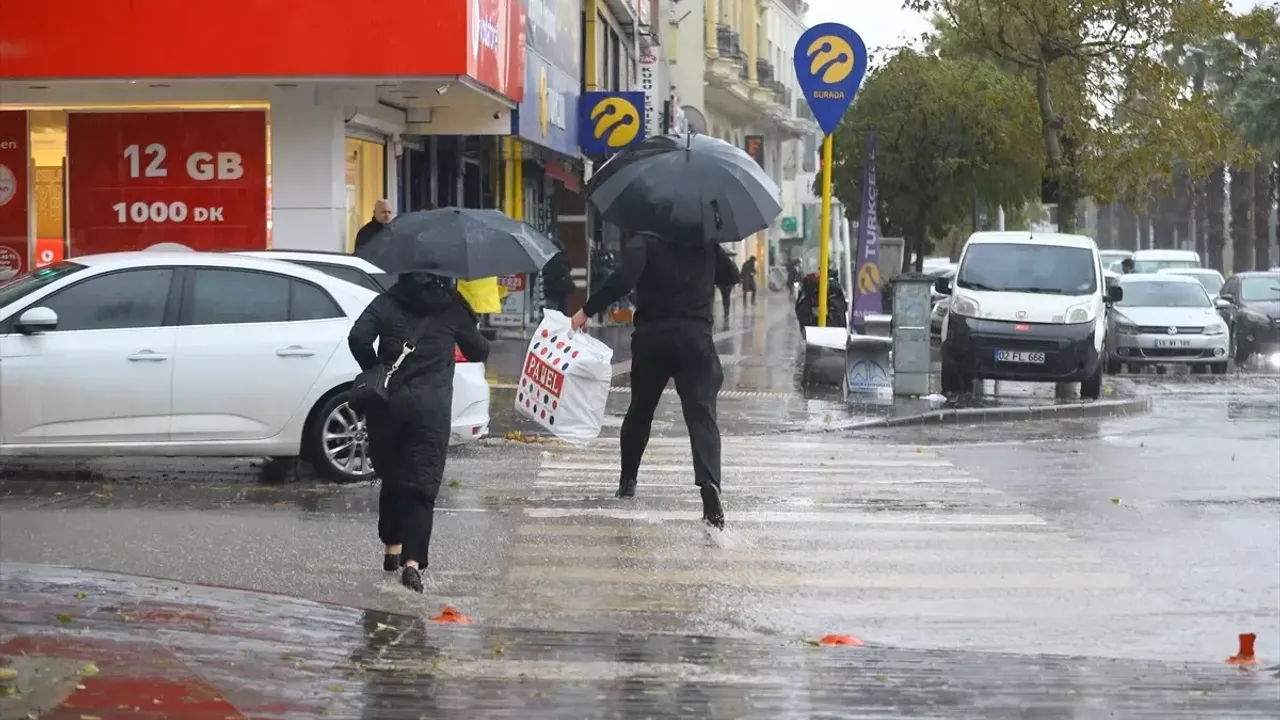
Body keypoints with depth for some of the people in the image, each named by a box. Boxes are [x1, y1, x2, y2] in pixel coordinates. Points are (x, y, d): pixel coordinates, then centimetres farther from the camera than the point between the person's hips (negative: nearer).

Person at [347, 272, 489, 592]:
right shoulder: (451, 307, 6)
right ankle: (413, 561, -18)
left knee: (391, 477, 21)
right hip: (431, 406, -2)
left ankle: (392, 547, 29)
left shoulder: (386, 302, 7)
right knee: (422, 484, -5)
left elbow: (358, 338, -7)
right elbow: (478, 351, 15)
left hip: (388, 402, 2)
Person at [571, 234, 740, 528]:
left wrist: (587, 311, -12)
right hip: (695, 338, 0)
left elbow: (623, 279, -18)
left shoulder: (644, 242, -3)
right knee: (702, 414, -10)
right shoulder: (705, 245, 9)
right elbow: (731, 275, 24)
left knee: (640, 409, 21)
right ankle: (709, 483, -32)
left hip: (651, 338, 0)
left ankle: (627, 480, 33)